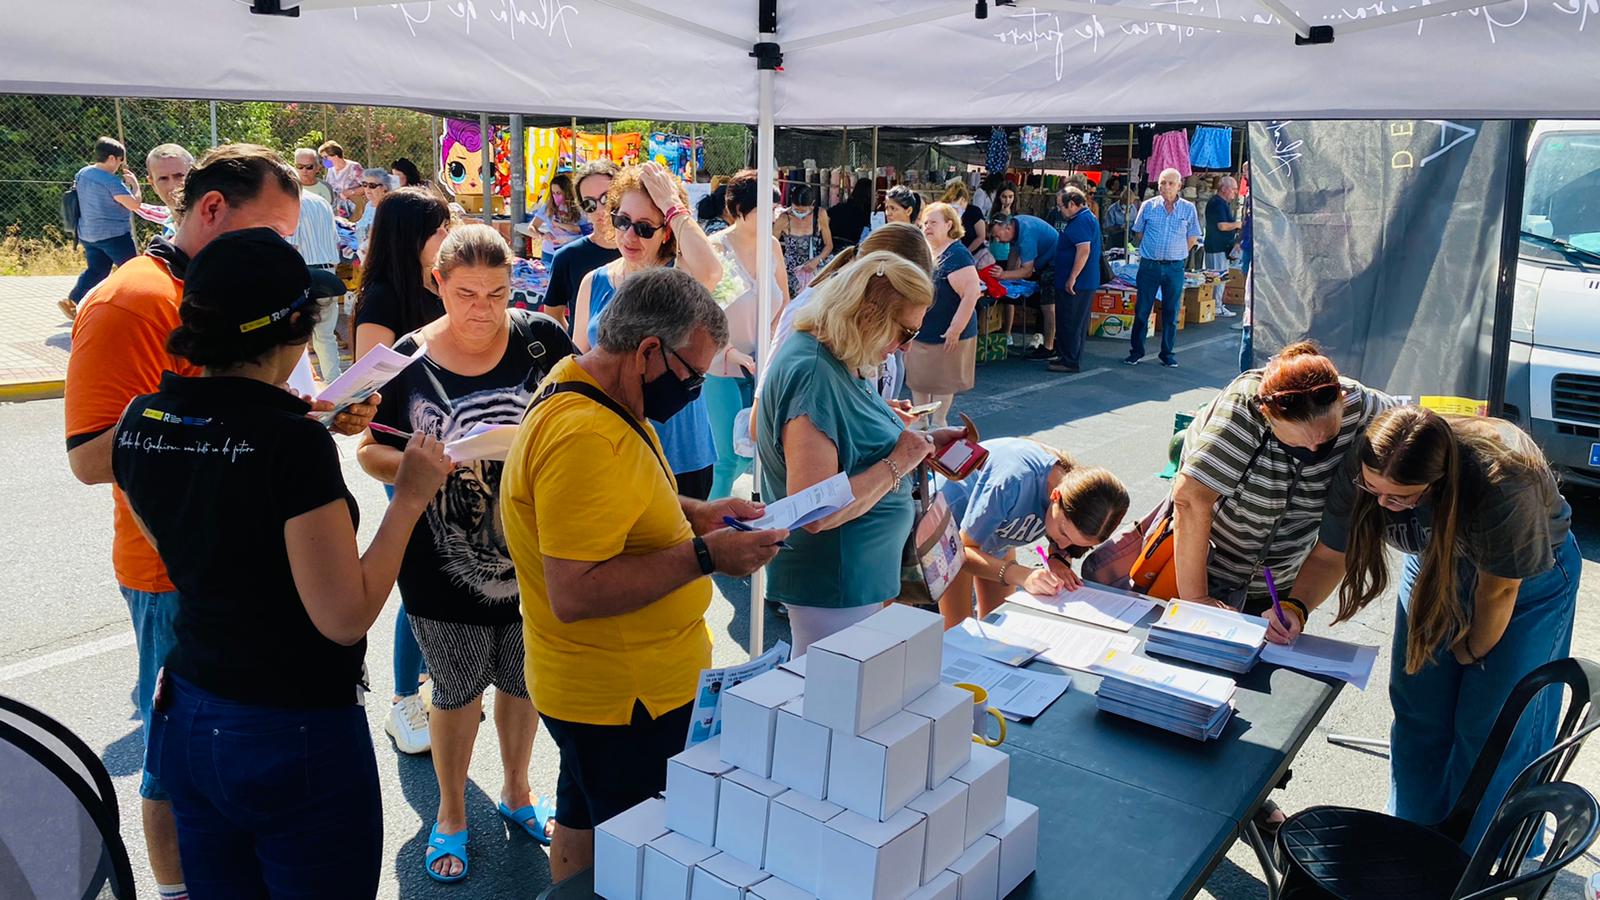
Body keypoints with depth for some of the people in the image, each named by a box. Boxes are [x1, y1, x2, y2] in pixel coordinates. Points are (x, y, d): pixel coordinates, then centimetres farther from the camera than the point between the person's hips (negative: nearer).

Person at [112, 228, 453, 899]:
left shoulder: (142, 421, -2)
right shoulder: (293, 443, -24)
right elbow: (344, 617, -22)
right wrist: (409, 497, -14)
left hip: (186, 721, 7)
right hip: (296, 738, -7)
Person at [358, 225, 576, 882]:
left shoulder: (542, 338, -7)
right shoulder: (409, 359, -8)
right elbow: (371, 452, -2)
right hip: (447, 565, -1)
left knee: (522, 681, 19)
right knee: (458, 690, 14)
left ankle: (516, 791, 44)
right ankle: (451, 814, 38)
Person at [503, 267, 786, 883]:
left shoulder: (593, 398, 4)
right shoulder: (583, 437, -29)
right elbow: (574, 594, -33)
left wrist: (696, 514, 5)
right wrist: (704, 556, -28)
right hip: (624, 701, -10)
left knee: (582, 825, 27)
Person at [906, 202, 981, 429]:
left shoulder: (956, 255, -19)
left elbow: (972, 293, -26)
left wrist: (956, 329, -26)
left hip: (945, 335, -8)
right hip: (919, 333, 8)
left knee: (942, 382, 7)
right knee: (917, 380, 16)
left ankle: (938, 423, 21)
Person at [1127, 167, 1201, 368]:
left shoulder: (1188, 209, 1)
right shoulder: (1148, 206, 1)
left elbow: (1192, 238, 9)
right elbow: (1139, 232, 11)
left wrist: (1176, 254, 8)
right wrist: (1151, 250, 9)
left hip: (1175, 267, 0)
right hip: (1149, 266, 0)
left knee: (1171, 312, 7)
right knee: (1142, 310, 3)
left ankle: (1168, 353, 16)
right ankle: (1136, 351, 13)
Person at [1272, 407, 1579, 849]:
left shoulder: (1502, 486, -42)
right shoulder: (1362, 469, -30)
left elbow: (1499, 587, -24)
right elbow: (1330, 554, -14)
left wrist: (1474, 651, -7)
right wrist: (1296, 608, -32)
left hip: (1529, 574, -4)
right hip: (1435, 561, 4)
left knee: (1488, 726, -1)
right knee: (1417, 709, 6)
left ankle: (1470, 854, 20)